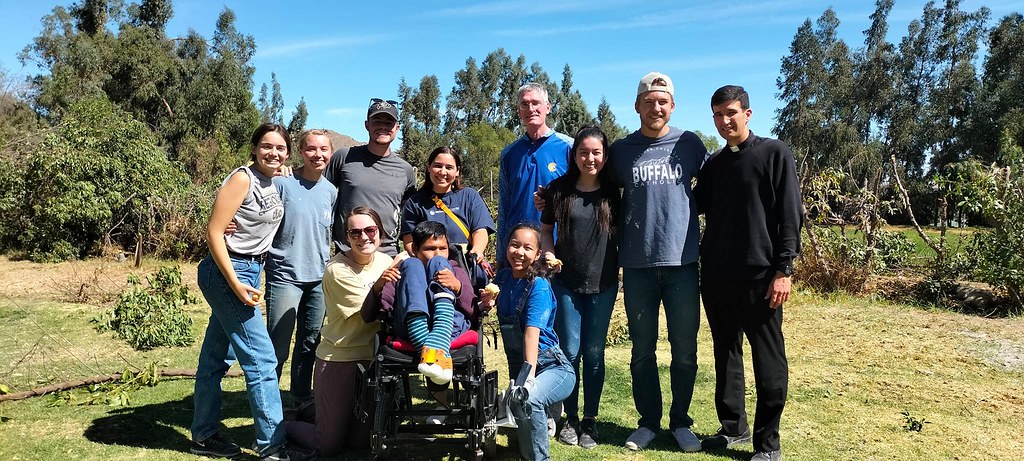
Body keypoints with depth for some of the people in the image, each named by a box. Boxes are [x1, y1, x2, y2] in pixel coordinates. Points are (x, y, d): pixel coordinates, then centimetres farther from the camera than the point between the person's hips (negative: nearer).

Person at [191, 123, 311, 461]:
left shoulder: (272, 182, 11)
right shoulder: (242, 179, -13)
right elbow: (214, 233, -17)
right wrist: (235, 283, -21)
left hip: (249, 271, 8)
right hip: (228, 272, -8)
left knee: (216, 357, 15)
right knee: (261, 358, -7)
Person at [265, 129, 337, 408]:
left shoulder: (330, 191, 8)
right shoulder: (282, 183, -7)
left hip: (319, 278, 5)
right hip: (285, 276, -5)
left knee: (310, 343, 14)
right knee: (278, 347, -2)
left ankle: (302, 397, 28)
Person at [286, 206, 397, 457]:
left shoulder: (386, 262, 0)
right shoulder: (337, 270, -17)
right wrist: (378, 287, -35)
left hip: (372, 358, 5)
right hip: (338, 359, -5)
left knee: (362, 442, 13)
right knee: (329, 446, 5)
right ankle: (285, 428, 32)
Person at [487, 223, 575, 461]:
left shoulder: (539, 287, -16)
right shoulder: (503, 276, 3)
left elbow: (532, 331, -27)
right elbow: (484, 304, 20)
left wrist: (530, 373, -38)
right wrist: (485, 300, -4)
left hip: (552, 367, -7)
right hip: (517, 368, 7)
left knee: (526, 400, -34)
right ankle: (546, 410, 24)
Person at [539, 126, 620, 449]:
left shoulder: (613, 193, 2)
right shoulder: (559, 189, 0)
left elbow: (622, 233, 8)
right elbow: (545, 229, 9)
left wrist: (622, 265, -5)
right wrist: (549, 255, -7)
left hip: (602, 284, 0)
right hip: (566, 283, 0)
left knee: (593, 353, 6)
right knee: (570, 352, 2)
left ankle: (590, 420, 19)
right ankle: (571, 418, 19)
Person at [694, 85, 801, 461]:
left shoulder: (774, 154, -1)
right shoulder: (712, 164, 14)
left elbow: (790, 215, -6)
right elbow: (697, 206, 20)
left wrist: (783, 269, -12)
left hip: (759, 274, -5)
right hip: (716, 274, 5)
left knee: (768, 360, 1)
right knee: (726, 354, 13)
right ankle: (733, 427, 26)